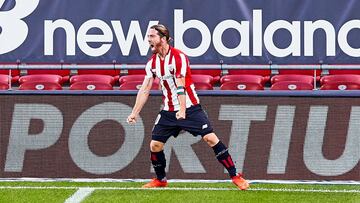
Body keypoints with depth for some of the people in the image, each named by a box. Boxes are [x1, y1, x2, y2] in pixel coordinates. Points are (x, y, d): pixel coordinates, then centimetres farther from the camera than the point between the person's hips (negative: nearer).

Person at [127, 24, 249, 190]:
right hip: (168, 111, 6)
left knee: (210, 138, -14)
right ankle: (160, 180, 22)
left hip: (190, 108, -6)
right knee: (155, 145, 0)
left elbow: (180, 86, -25)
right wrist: (135, 113, 0)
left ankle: (235, 176, -9)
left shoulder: (178, 57, -16)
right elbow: (145, 89, 6)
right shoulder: (152, 62, 4)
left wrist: (182, 110, -34)